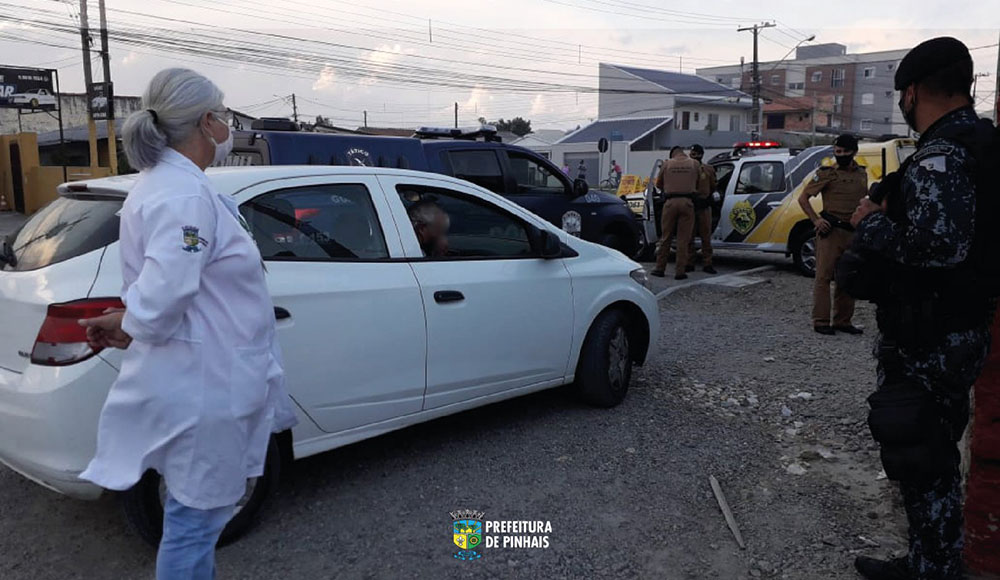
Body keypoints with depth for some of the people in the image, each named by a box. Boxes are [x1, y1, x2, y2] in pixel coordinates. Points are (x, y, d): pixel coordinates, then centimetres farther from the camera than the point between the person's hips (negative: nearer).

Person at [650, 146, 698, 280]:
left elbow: (658, 183, 16)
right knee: (683, 239, 1)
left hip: (671, 202, 0)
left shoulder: (668, 163, 8)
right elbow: (697, 184, 12)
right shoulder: (694, 164, 8)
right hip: (687, 202, 0)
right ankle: (680, 271, 1)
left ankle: (660, 268, 13)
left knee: (665, 237, 9)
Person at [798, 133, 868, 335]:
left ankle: (843, 321, 20)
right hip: (831, 231, -6)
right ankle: (821, 321, -1)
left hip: (853, 233, 6)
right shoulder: (827, 173, -3)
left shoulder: (861, 174, 14)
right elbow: (803, 198, -2)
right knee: (824, 276, -5)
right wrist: (816, 220, -12)